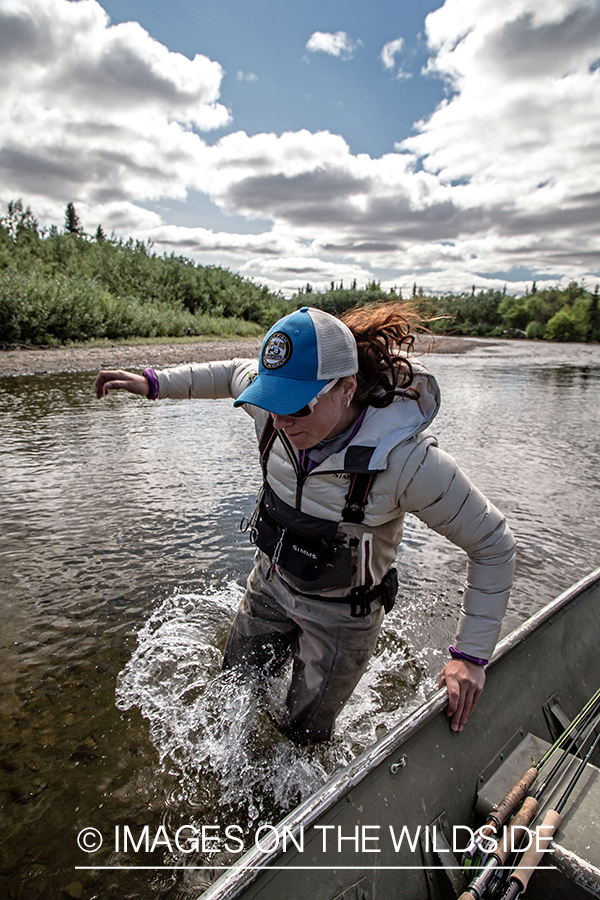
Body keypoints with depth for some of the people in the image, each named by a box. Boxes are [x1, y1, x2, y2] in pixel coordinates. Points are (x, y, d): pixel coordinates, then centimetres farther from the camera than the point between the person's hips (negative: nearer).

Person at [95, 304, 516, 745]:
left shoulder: (408, 459, -36)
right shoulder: (282, 409, -22)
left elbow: (494, 545, -23)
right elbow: (236, 373, 4)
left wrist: (472, 656, -23)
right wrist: (155, 383, 3)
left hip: (340, 616, -4)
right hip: (270, 582, 5)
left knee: (303, 734, 17)